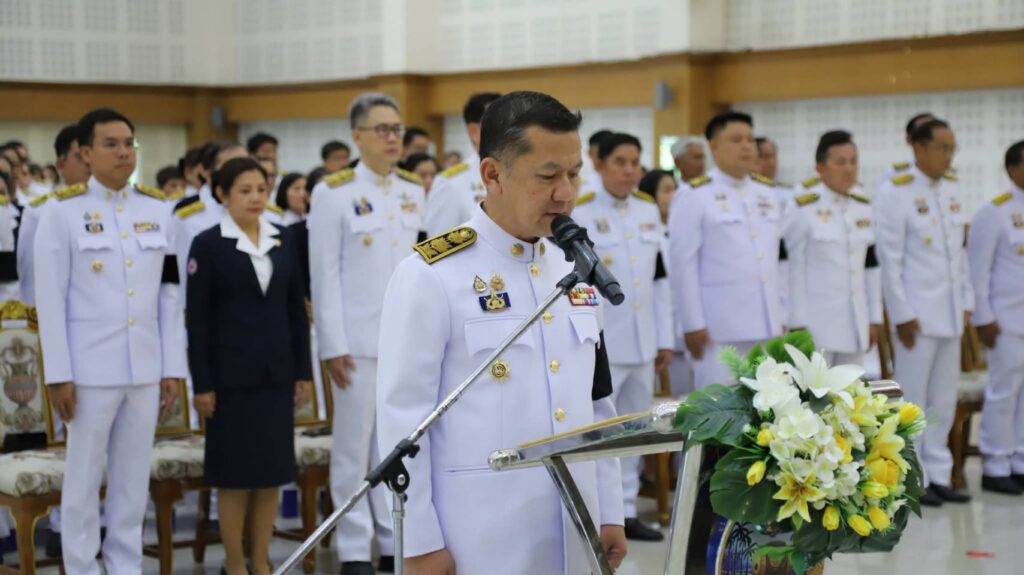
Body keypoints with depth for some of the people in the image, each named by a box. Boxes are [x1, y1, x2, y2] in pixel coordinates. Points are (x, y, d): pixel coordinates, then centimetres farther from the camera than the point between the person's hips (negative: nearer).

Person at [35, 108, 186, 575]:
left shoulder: (157, 211, 8)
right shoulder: (63, 213, -3)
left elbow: (169, 296, 9)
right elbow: (51, 299, -5)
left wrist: (173, 368, 7)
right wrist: (58, 375, -9)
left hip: (145, 369, 4)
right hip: (90, 369, -4)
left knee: (134, 480, 9)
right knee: (83, 480, 4)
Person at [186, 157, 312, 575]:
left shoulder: (284, 241, 8)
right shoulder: (208, 245, -4)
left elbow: (296, 310, 11)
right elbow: (198, 319, -6)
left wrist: (304, 371, 7)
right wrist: (202, 384, -10)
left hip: (277, 373, 4)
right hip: (231, 374, -4)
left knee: (273, 470, 7)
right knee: (234, 472, 2)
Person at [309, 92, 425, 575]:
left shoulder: (413, 191, 9)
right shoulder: (334, 193, -6)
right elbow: (324, 275, -7)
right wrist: (333, 345, -12)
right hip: (359, 337, -4)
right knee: (354, 445, 2)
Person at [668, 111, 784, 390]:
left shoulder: (768, 194, 14)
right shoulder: (693, 197, -5)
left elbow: (775, 257, 17)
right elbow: (683, 265, -8)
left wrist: (781, 315, 14)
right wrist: (692, 324, -12)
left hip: (766, 325, 6)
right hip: (719, 328, -6)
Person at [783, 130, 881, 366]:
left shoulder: (864, 207, 10)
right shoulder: (802, 209, -8)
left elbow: (871, 266, 14)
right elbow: (793, 269, -10)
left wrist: (875, 319, 11)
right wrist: (798, 324, -12)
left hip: (855, 322, 6)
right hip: (815, 323, -6)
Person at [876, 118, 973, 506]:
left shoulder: (952, 189, 10)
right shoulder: (896, 192, -10)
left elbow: (960, 251, 14)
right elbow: (889, 257, -11)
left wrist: (966, 301, 10)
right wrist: (902, 314, -12)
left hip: (950, 313, 6)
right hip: (918, 312, -6)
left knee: (944, 400, 9)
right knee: (912, 400, -2)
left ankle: (938, 475, 17)